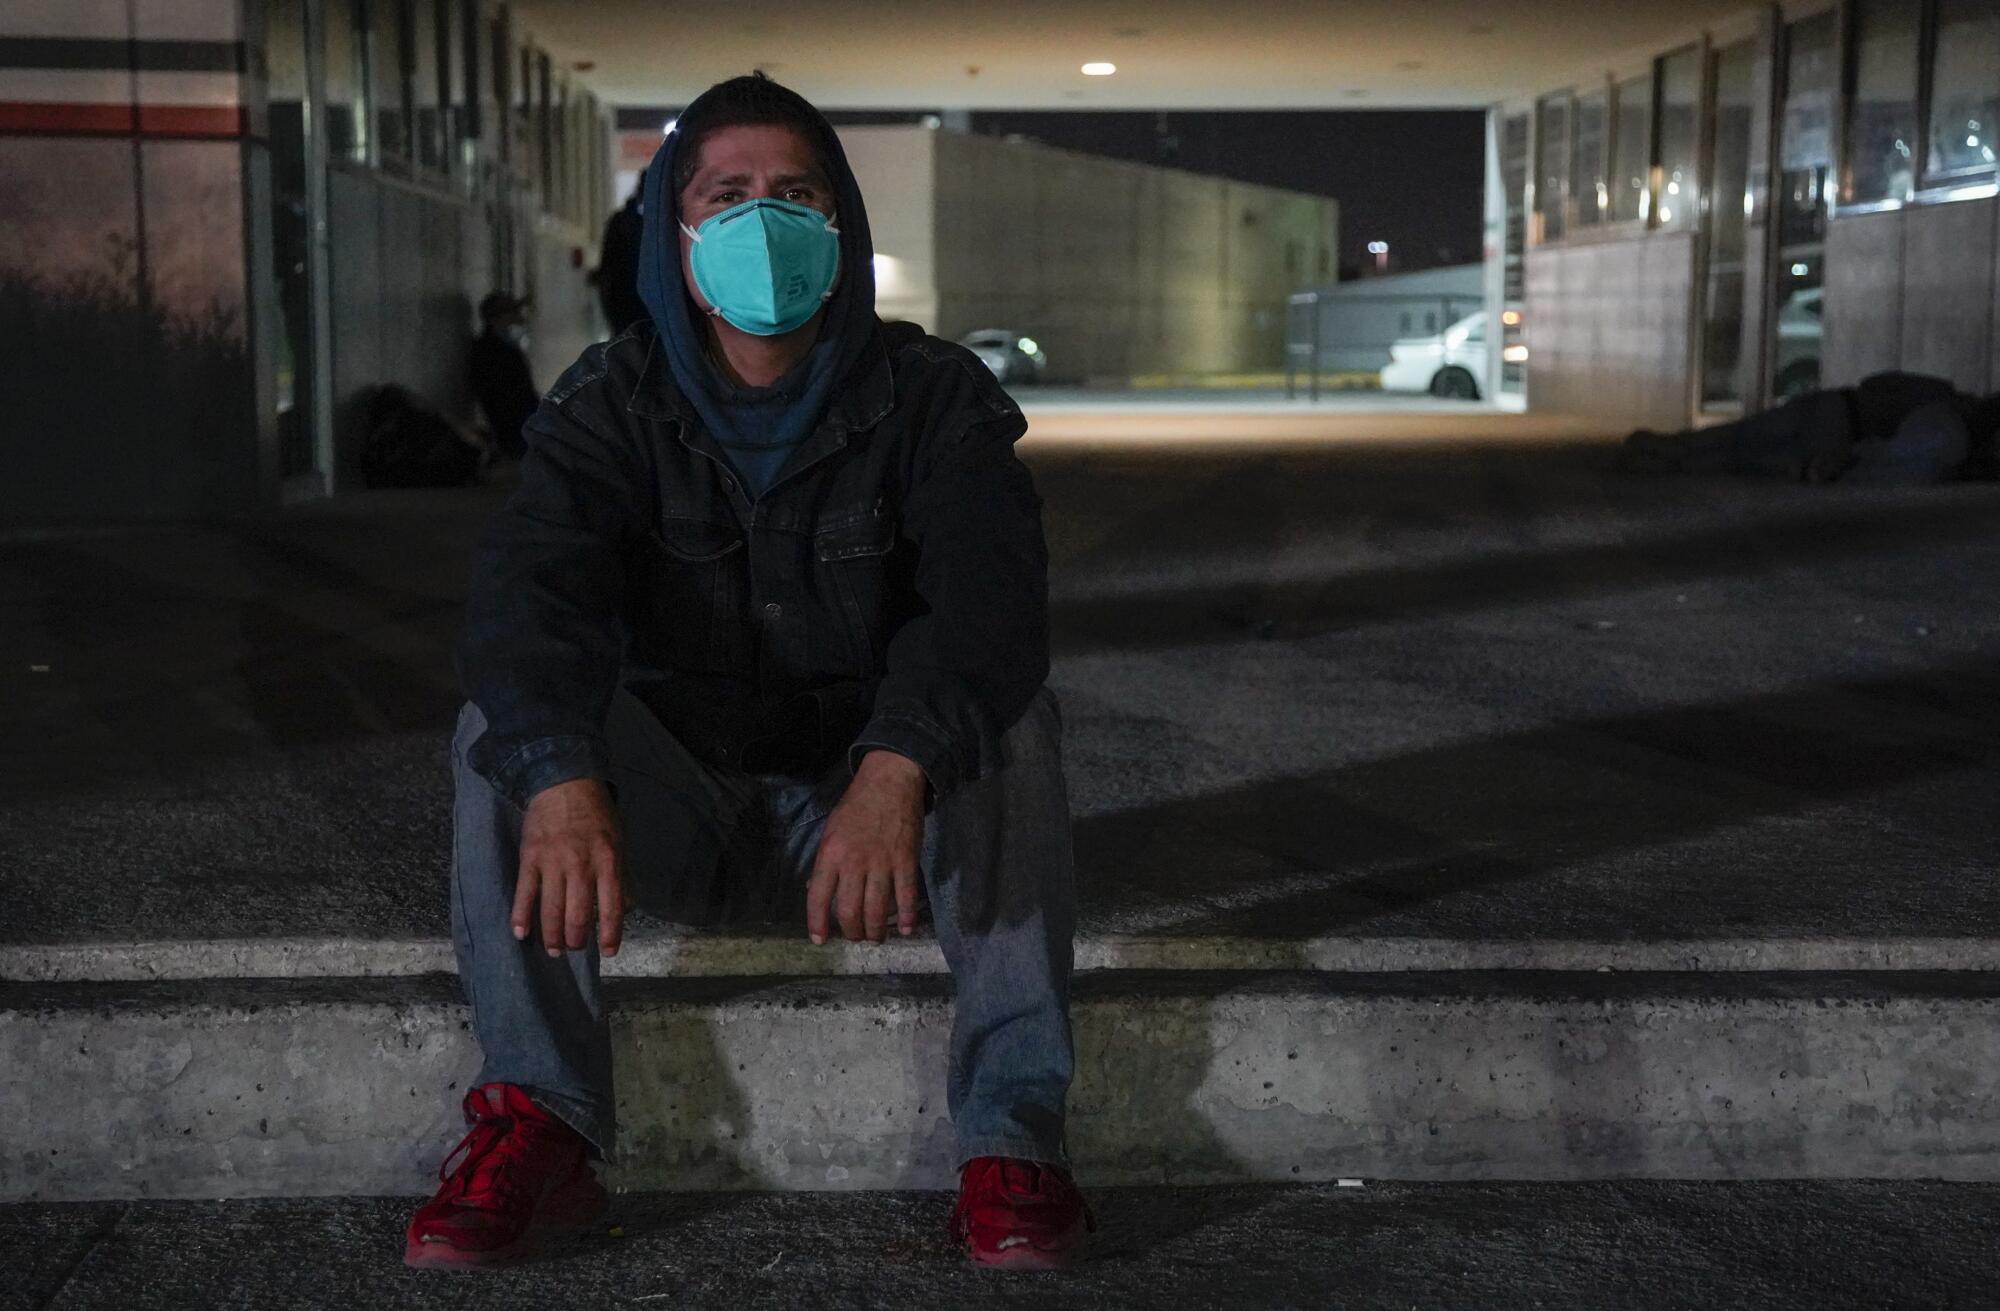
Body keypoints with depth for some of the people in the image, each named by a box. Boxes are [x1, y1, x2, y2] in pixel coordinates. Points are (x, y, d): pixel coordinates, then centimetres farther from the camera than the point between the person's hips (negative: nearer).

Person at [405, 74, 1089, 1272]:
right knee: (507, 716, -24)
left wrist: (896, 770, -48)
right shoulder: (611, 404, -6)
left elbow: (987, 595, -27)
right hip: (674, 812, 1)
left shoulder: (931, 396, -9)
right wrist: (563, 778, -48)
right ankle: (543, 1124, -26)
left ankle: (1013, 1134, -27)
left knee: (1005, 712, -29)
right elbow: (529, 591, -25)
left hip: (872, 808, -1)